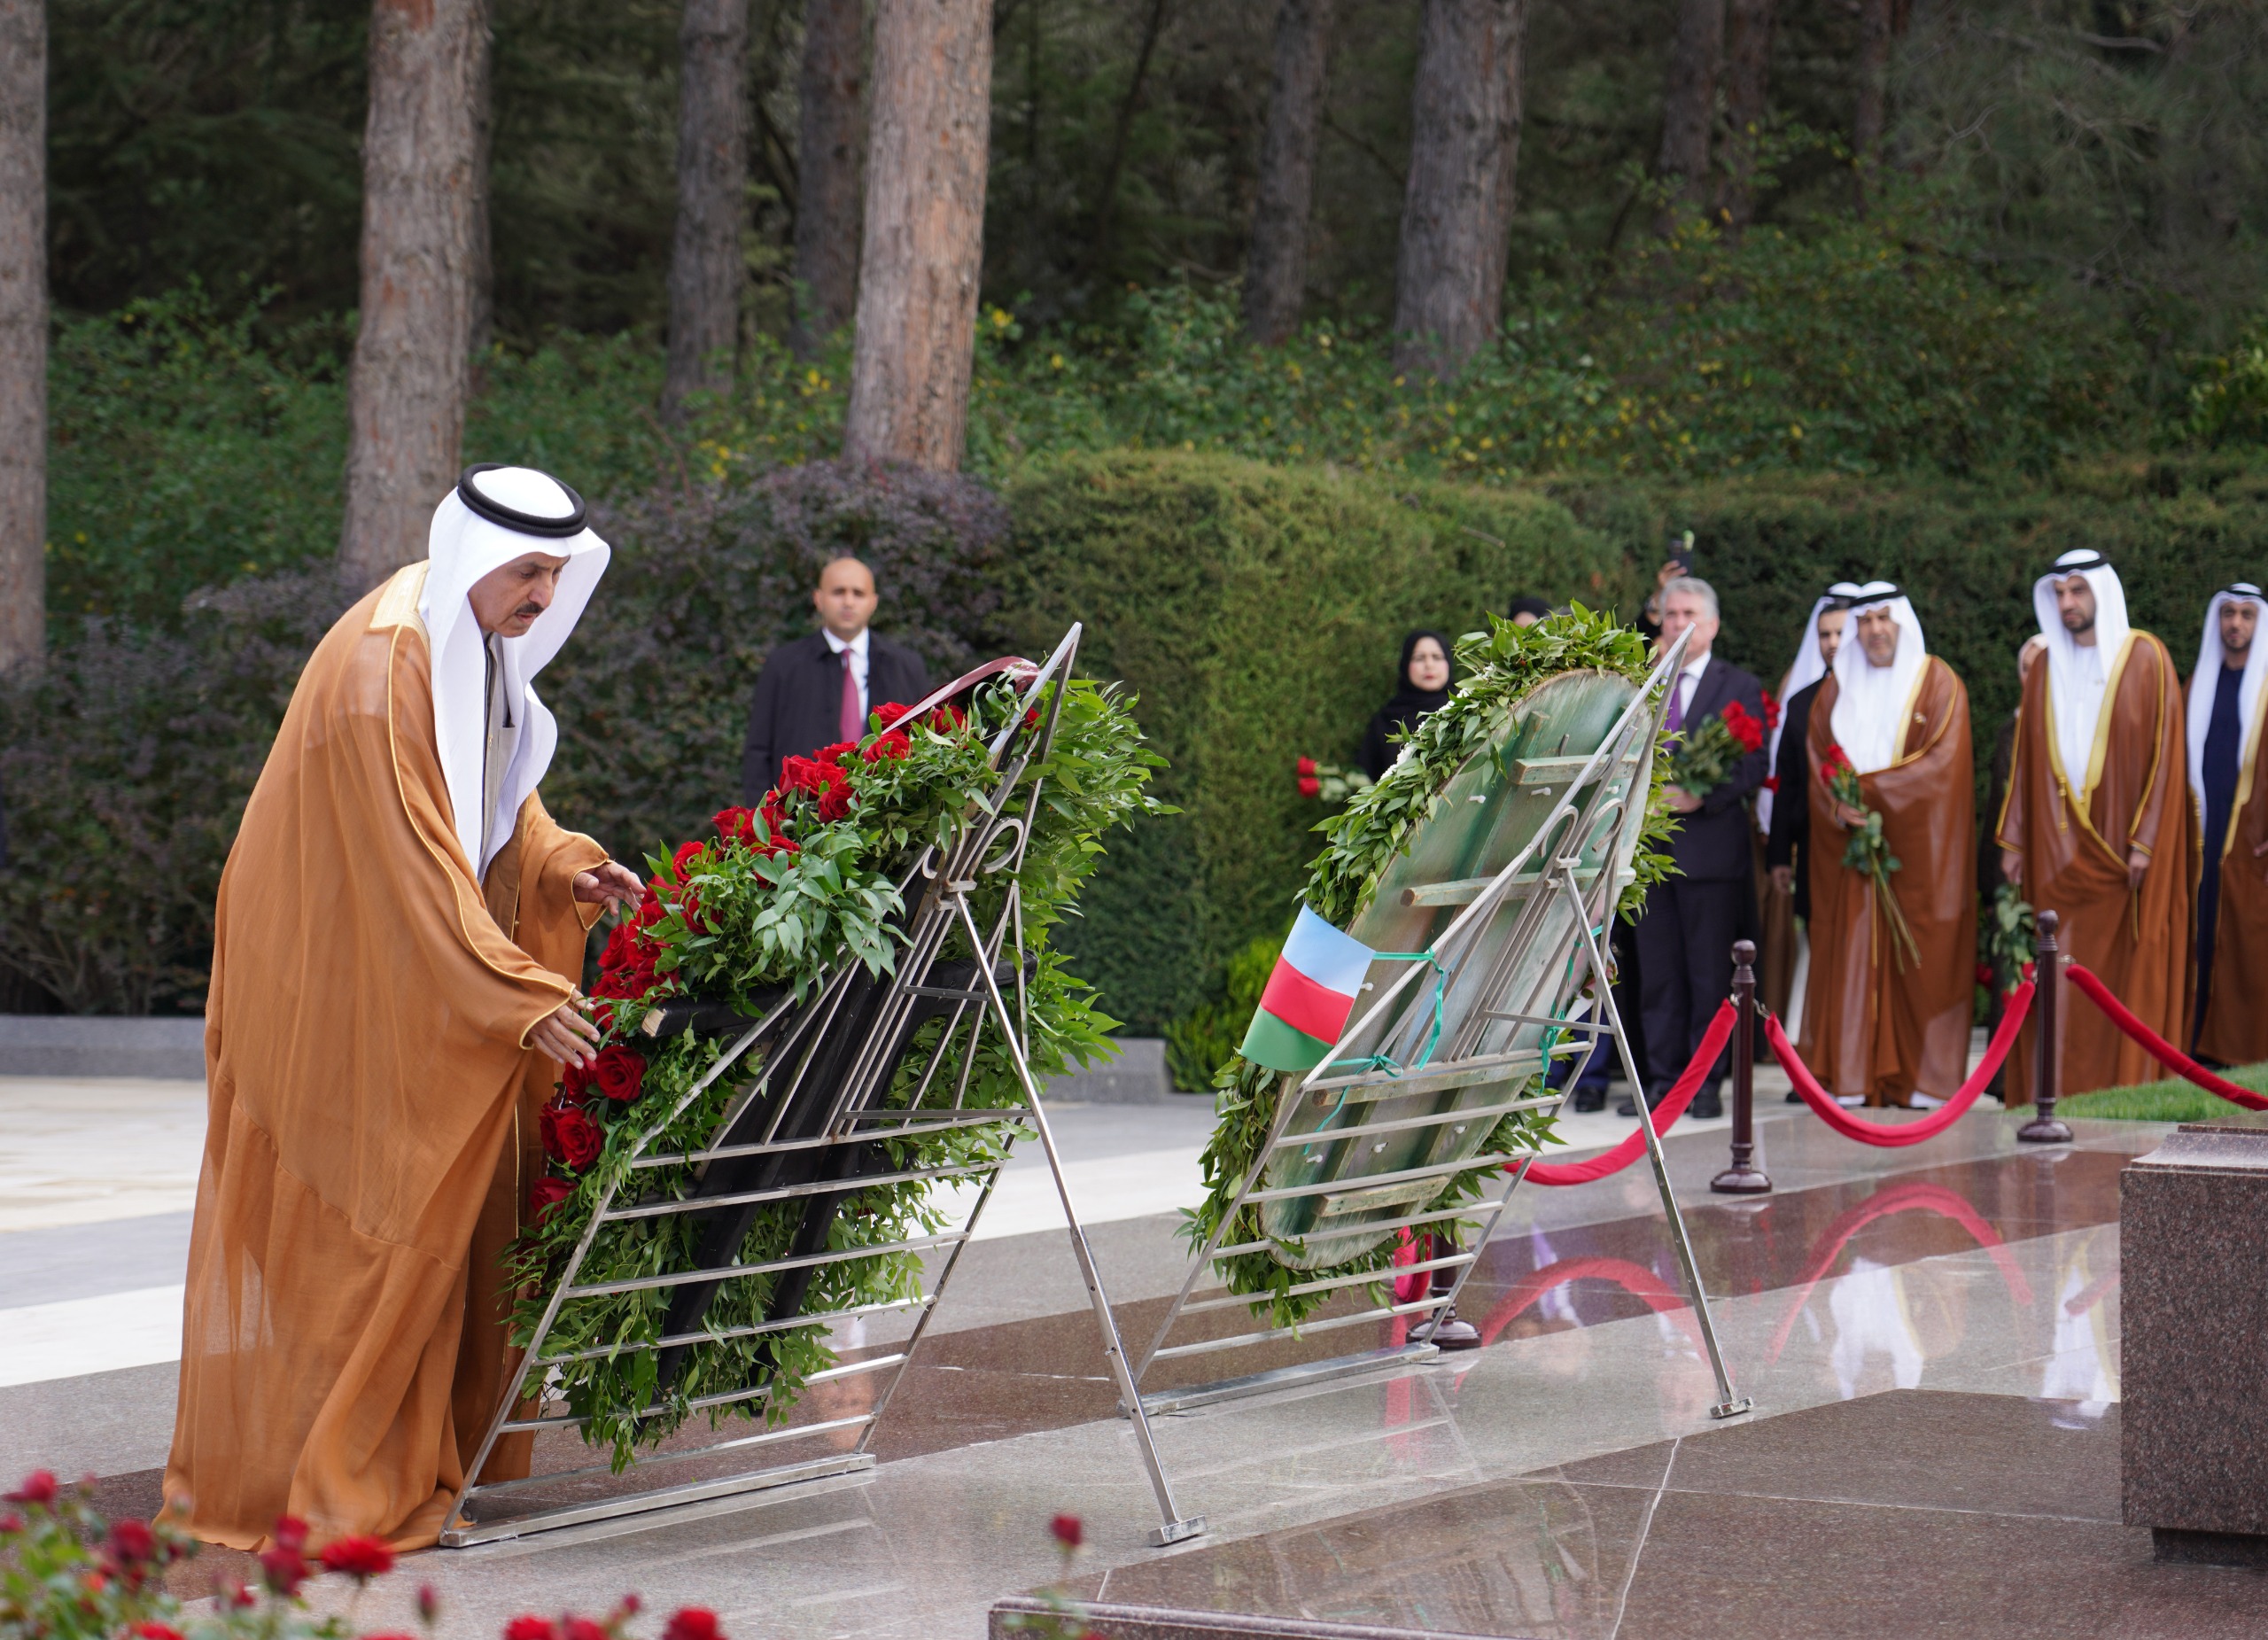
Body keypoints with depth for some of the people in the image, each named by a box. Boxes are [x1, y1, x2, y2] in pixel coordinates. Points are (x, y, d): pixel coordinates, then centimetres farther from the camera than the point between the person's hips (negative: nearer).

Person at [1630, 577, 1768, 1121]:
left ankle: (1707, 1083, 3)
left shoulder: (1741, 688, 4)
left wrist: (1700, 795, -17)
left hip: (1710, 846, -3)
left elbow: (1753, 767, -4)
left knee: (1710, 973, -2)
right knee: (1657, 973, 4)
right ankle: (1662, 1079, 9)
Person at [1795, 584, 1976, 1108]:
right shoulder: (1837, 688, 15)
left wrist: (1870, 787, -15)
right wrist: (1838, 806, -12)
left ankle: (1924, 1075, -2)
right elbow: (1817, 760, 8)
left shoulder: (1937, 683, 3)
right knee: (1849, 956, -2)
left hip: (1918, 847, -3)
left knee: (1921, 959, -5)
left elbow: (1943, 760, -8)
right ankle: (1851, 1076, -2)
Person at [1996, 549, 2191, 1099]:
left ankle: (2129, 1087, 1)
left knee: (2127, 972, -3)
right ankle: (2056, 1092, 1)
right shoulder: (2047, 670, 13)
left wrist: (2145, 840, -12)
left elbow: (2163, 751, -5)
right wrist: (2013, 840, 7)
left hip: (2120, 844, -4)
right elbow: (2026, 759, 14)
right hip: (2059, 851, 4)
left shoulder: (2144, 659, -1)